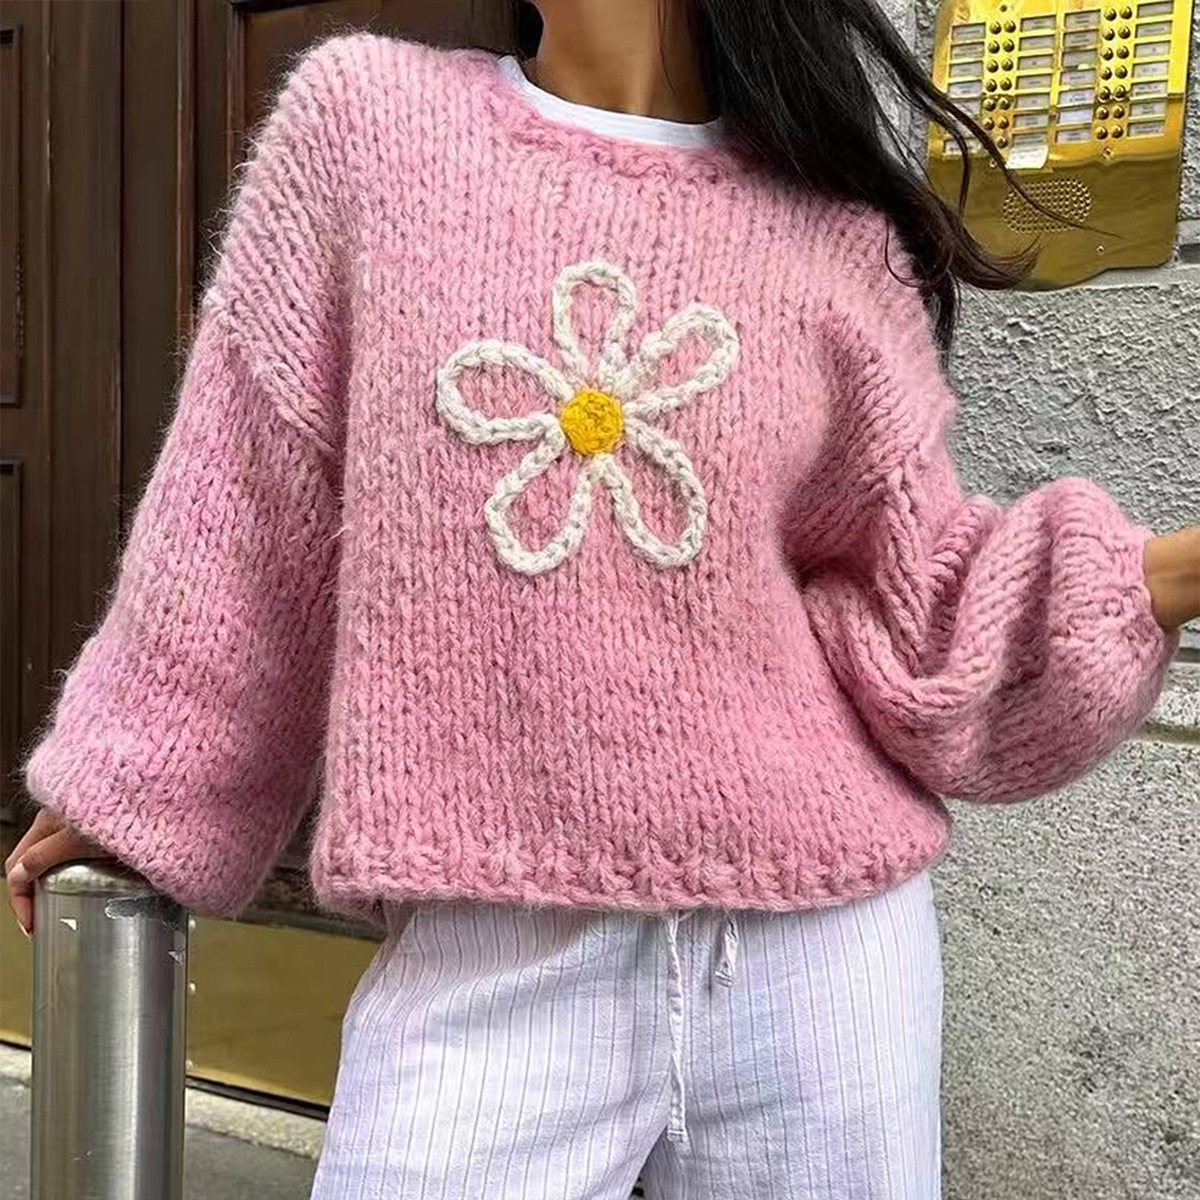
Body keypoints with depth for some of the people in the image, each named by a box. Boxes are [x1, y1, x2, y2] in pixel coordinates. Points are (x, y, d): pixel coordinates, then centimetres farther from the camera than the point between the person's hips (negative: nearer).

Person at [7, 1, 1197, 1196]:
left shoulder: (837, 236, 1)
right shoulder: (362, 116, 1)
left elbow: (912, 605, 5)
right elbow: (253, 523, 5)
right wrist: (139, 785, 12)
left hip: (818, 942, 2)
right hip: (485, 959, -1)